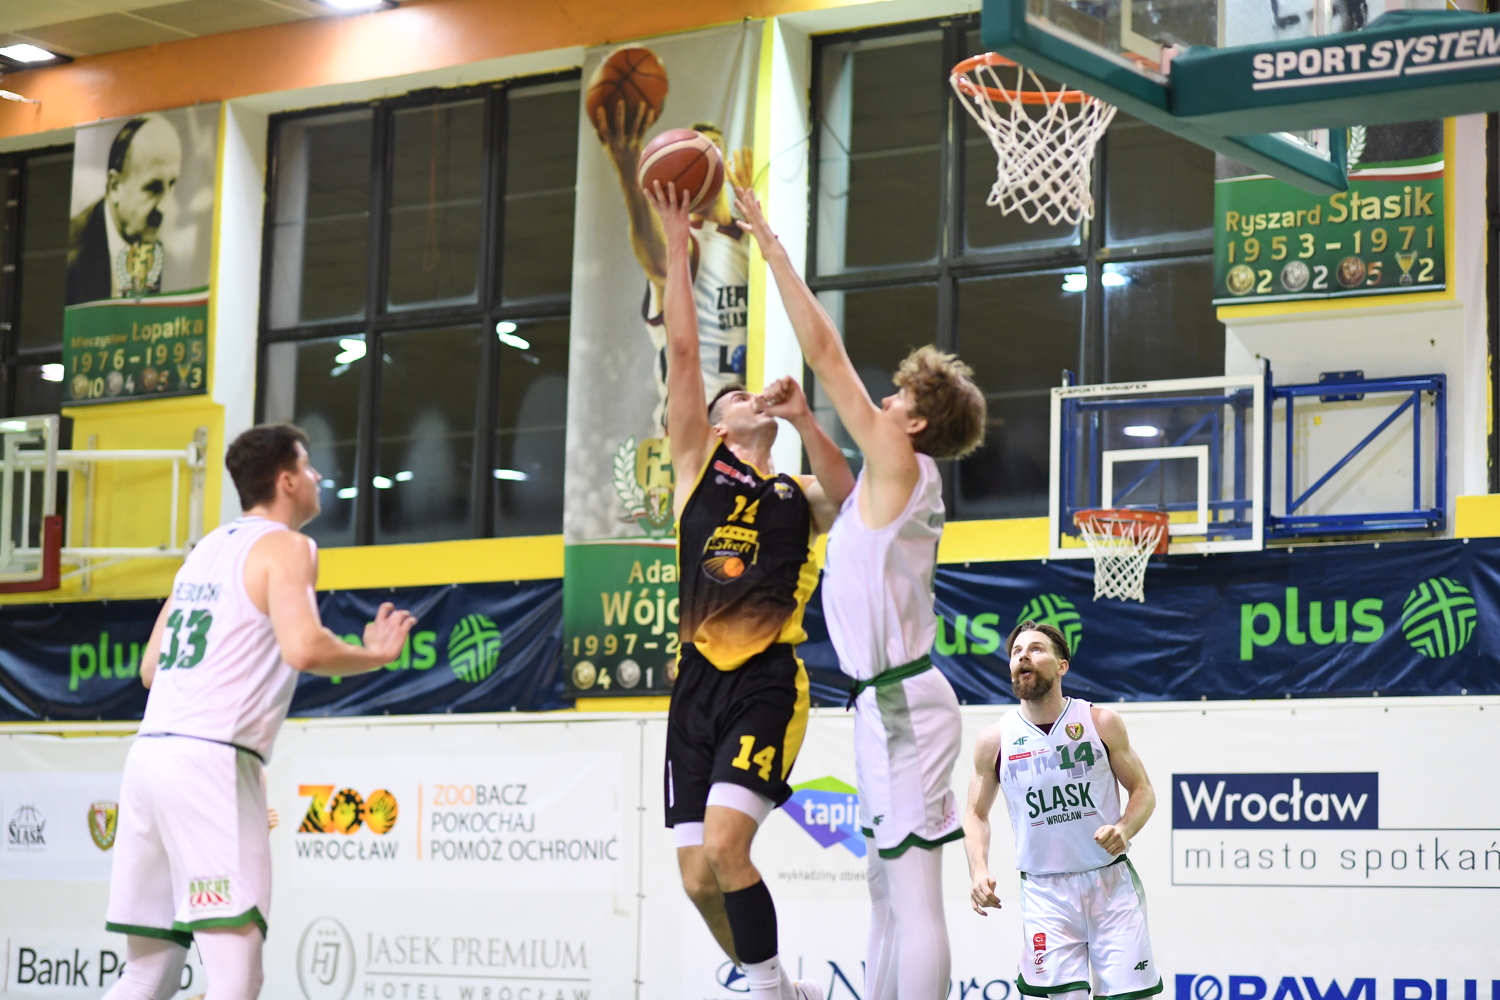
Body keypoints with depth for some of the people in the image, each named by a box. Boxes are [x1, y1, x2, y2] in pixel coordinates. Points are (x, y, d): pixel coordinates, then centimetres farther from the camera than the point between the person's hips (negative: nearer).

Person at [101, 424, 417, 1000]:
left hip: (149, 752, 8)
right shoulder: (285, 547, -1)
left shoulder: (207, 548, 22)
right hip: (211, 759, -8)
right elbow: (304, 648, -19)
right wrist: (376, 655, -2)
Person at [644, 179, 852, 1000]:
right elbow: (681, 352, 9)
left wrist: (805, 421, -18)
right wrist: (675, 242, 5)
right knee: (699, 878, 1)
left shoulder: (800, 499, 15)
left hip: (767, 683, -2)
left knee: (724, 845, -21)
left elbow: (848, 502, -8)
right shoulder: (698, 467, 15)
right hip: (699, 680, 2)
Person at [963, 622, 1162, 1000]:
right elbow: (976, 814, 11)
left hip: (1110, 883, 0)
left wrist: (1125, 829, -14)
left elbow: (1143, 791, 6)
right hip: (1044, 894, 0)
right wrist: (979, 872, -5)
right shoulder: (994, 739, 0)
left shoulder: (1101, 722, -1)